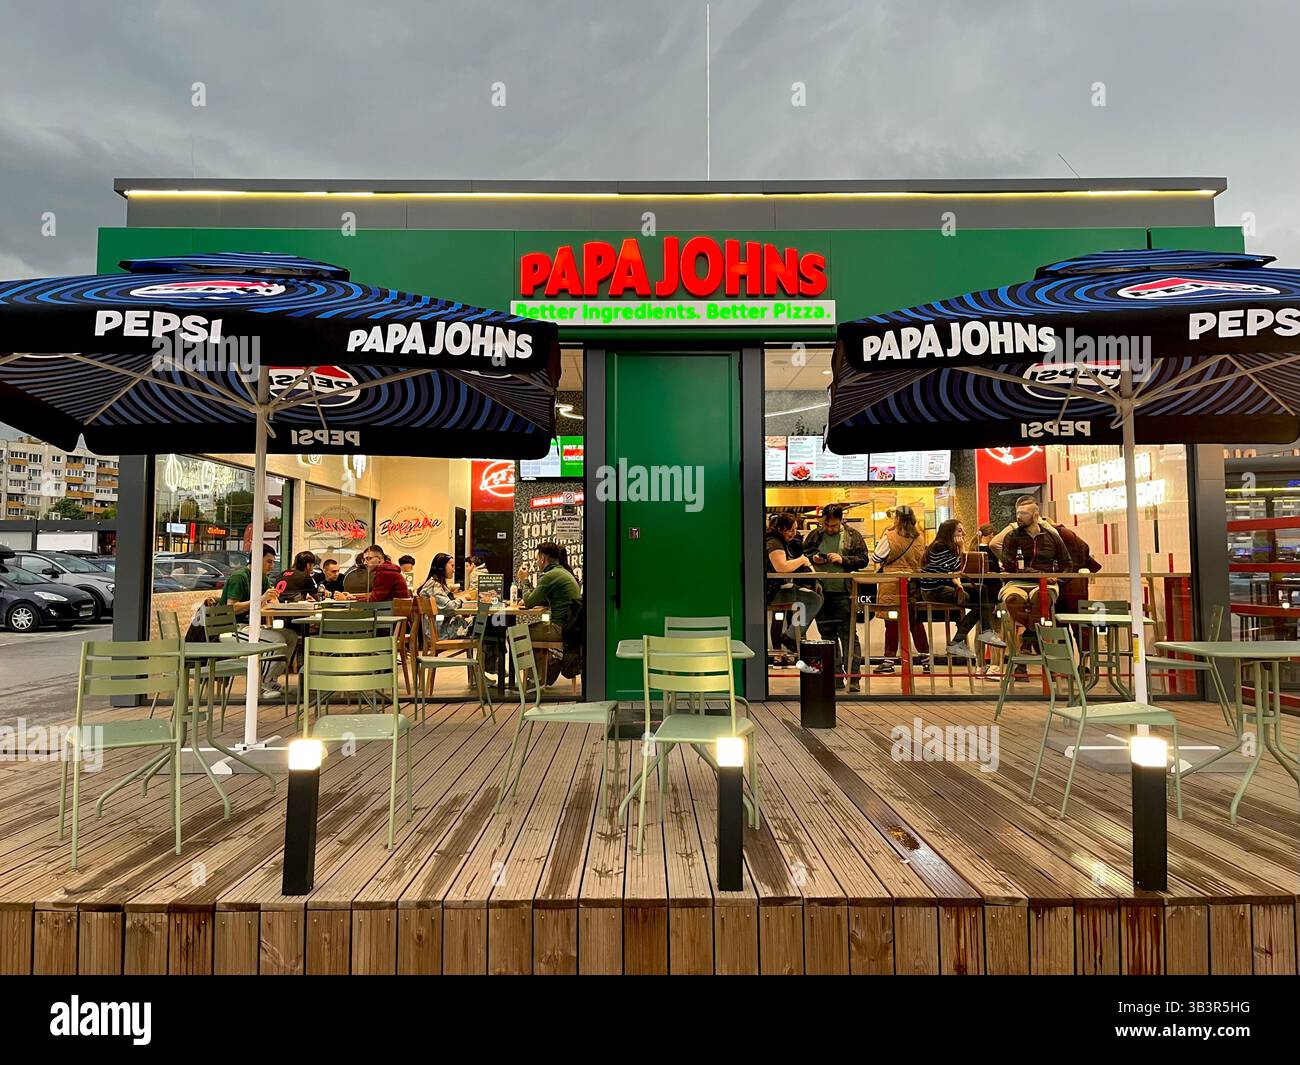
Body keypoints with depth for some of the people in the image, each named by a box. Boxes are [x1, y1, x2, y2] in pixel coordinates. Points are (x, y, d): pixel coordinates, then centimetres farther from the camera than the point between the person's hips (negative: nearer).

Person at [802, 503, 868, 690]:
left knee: (848, 634, -3)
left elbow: (863, 560, 0)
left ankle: (853, 677, 1)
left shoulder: (853, 536, 2)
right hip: (821, 592, 4)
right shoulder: (814, 536, 10)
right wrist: (813, 559, -4)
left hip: (844, 593, -4)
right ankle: (835, 676, 19)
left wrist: (843, 560, -14)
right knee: (827, 634, 10)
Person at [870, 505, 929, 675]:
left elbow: (876, 558, -3)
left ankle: (889, 661, 4)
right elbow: (922, 560, 16)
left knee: (892, 622, 0)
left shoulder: (890, 537, -11)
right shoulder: (919, 538, 4)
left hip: (892, 586, -4)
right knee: (915, 621, 12)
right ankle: (926, 659, 15)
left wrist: (879, 543, 13)